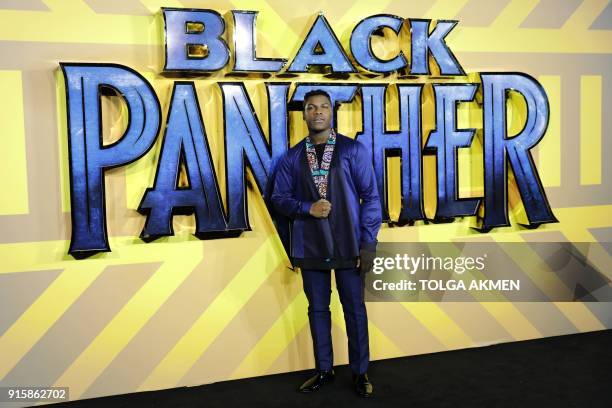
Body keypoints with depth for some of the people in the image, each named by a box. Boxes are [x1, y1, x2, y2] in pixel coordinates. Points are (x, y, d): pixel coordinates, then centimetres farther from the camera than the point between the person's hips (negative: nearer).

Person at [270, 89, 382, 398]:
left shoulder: (353, 150, -1)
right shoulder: (291, 157, 5)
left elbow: (370, 197, -2)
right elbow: (279, 198, 7)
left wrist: (368, 243, -7)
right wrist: (307, 208, -12)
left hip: (348, 245, -2)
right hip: (310, 246, 2)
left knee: (354, 309, 7)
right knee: (317, 309, 12)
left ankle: (359, 372, 23)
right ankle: (324, 370, 28)